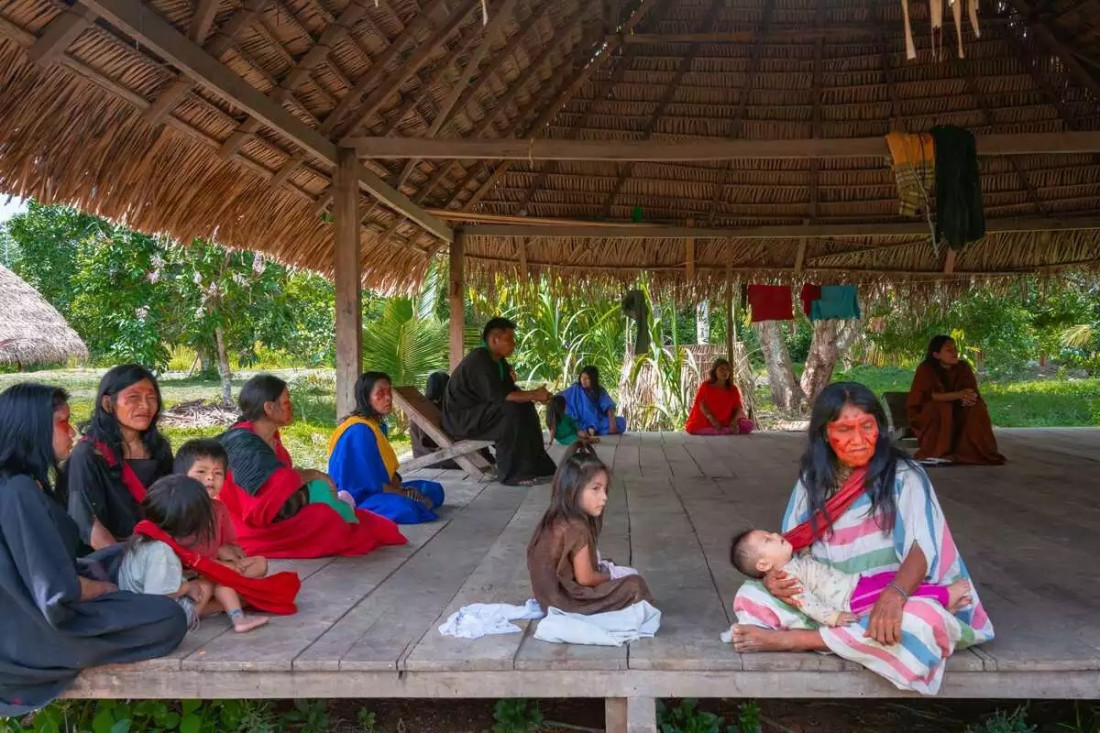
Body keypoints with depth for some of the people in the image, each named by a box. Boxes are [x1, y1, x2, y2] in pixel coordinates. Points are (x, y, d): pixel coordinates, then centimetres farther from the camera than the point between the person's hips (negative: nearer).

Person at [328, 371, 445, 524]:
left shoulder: (379, 425, 8)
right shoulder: (359, 431, -21)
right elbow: (371, 482, -22)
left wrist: (398, 483, -7)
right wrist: (407, 494, -14)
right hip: (355, 497, -9)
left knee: (435, 490, 10)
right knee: (405, 509, -35)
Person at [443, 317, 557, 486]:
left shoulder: (498, 360, 6)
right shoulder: (479, 361, -24)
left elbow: (509, 389, 8)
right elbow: (497, 395, -31)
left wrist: (533, 395, -10)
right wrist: (533, 395, -25)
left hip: (478, 410, 10)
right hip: (461, 418, -10)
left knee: (525, 407, 5)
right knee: (511, 411, -27)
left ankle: (535, 464, 8)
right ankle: (513, 473, -22)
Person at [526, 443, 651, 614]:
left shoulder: (555, 519, 1)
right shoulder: (577, 529, -25)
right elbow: (585, 578, -20)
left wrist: (603, 569, 8)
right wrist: (609, 575, -1)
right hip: (567, 600, -9)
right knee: (634, 585, -7)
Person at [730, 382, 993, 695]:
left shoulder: (902, 475, -4)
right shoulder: (812, 480, 8)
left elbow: (923, 546, -16)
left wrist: (894, 594, -37)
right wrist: (772, 574, -17)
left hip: (888, 604, -3)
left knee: (923, 622, -38)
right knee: (750, 595, -15)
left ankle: (792, 639, -27)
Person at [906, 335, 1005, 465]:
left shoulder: (963, 366, -4)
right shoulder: (926, 369, -16)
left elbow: (973, 391, -7)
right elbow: (929, 395, -27)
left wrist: (969, 397, -33)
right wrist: (957, 395, -37)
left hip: (954, 413, 4)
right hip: (924, 414, -4)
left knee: (977, 408, -21)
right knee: (942, 408, -35)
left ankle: (971, 451, -17)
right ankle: (935, 454, -29)